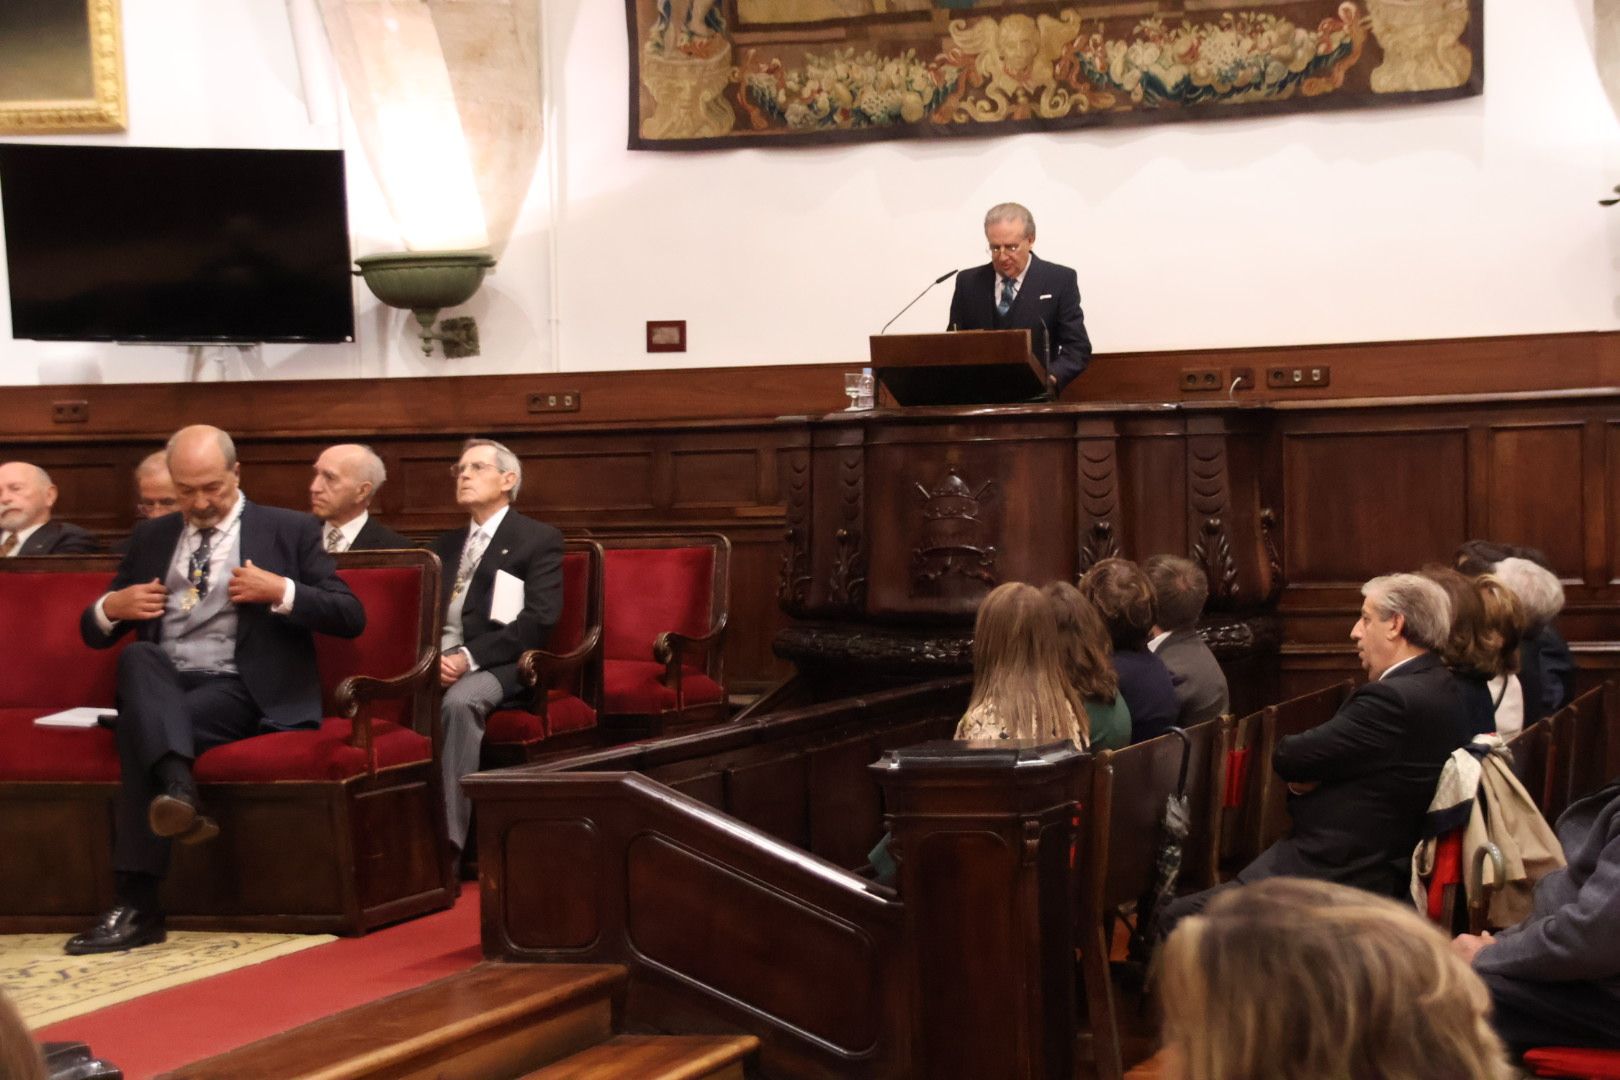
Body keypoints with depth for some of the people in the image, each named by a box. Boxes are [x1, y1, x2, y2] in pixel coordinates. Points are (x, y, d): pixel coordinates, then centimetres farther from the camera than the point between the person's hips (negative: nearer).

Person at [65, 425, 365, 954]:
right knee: (137, 657, -34)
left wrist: (281, 591, -13)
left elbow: (350, 617, 2)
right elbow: (95, 632, 23)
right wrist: (110, 608, -2)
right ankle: (179, 791, -55)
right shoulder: (151, 538, 20)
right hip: (159, 688, 3)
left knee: (141, 728, -32)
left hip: (244, 691, -3)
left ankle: (137, 904, -38)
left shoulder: (290, 531, 9)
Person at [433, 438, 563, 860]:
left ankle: (449, 840, -40)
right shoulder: (446, 544, 27)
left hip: (498, 665, -5)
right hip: (442, 659, 5)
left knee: (459, 702, -38)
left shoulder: (539, 540, 7)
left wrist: (470, 656, -17)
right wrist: (434, 654, -8)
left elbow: (540, 619, -7)